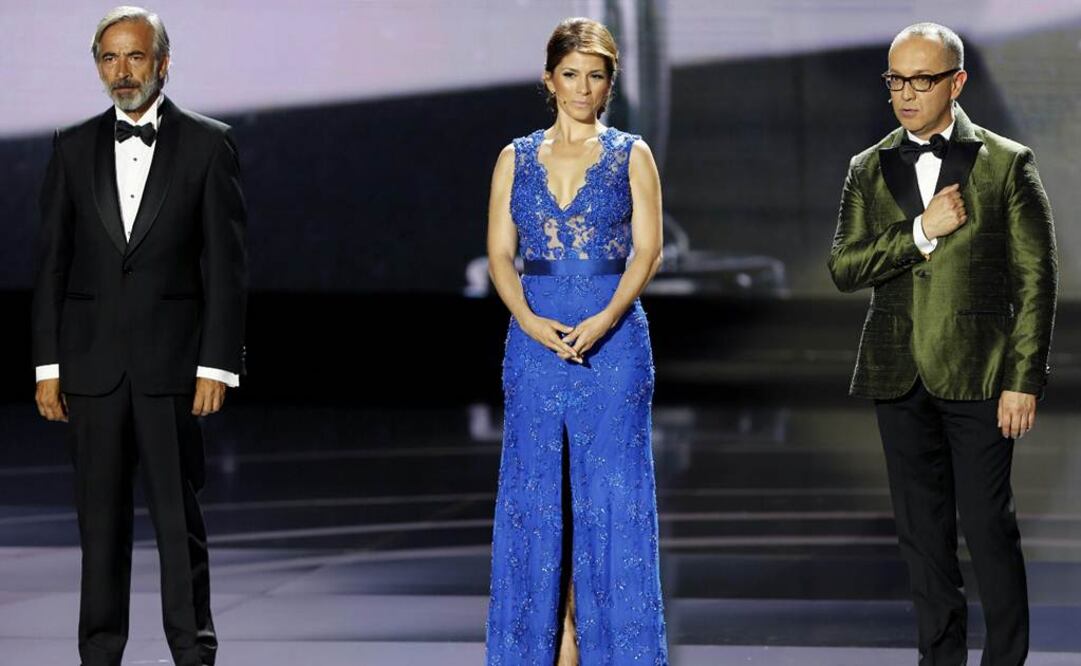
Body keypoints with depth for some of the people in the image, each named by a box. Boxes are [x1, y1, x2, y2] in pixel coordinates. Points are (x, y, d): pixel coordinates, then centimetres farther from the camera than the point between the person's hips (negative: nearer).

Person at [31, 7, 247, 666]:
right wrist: (48, 366, 3)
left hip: (171, 362, -2)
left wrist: (217, 365, -7)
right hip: (92, 360, 2)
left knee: (180, 515, 0)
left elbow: (227, 264, -1)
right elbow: (53, 262, 9)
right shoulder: (74, 147, 9)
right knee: (100, 516, 7)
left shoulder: (208, 143, 2)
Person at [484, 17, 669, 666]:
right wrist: (529, 320, -12)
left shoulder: (631, 156, 5)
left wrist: (604, 320, -15)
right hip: (535, 339, 2)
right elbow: (500, 252, 5)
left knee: (610, 490, -2)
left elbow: (648, 250, -1)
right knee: (536, 489, 2)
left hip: (613, 338, -2)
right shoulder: (517, 159, 10)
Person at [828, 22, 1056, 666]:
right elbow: (843, 266, 0)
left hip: (977, 373, -4)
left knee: (989, 528, -3)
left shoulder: (1007, 164, -1)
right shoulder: (869, 169, 10)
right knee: (922, 529, 9)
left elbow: (1036, 280, -3)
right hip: (899, 375, 4)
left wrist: (1024, 382, -9)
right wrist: (922, 231, -13)